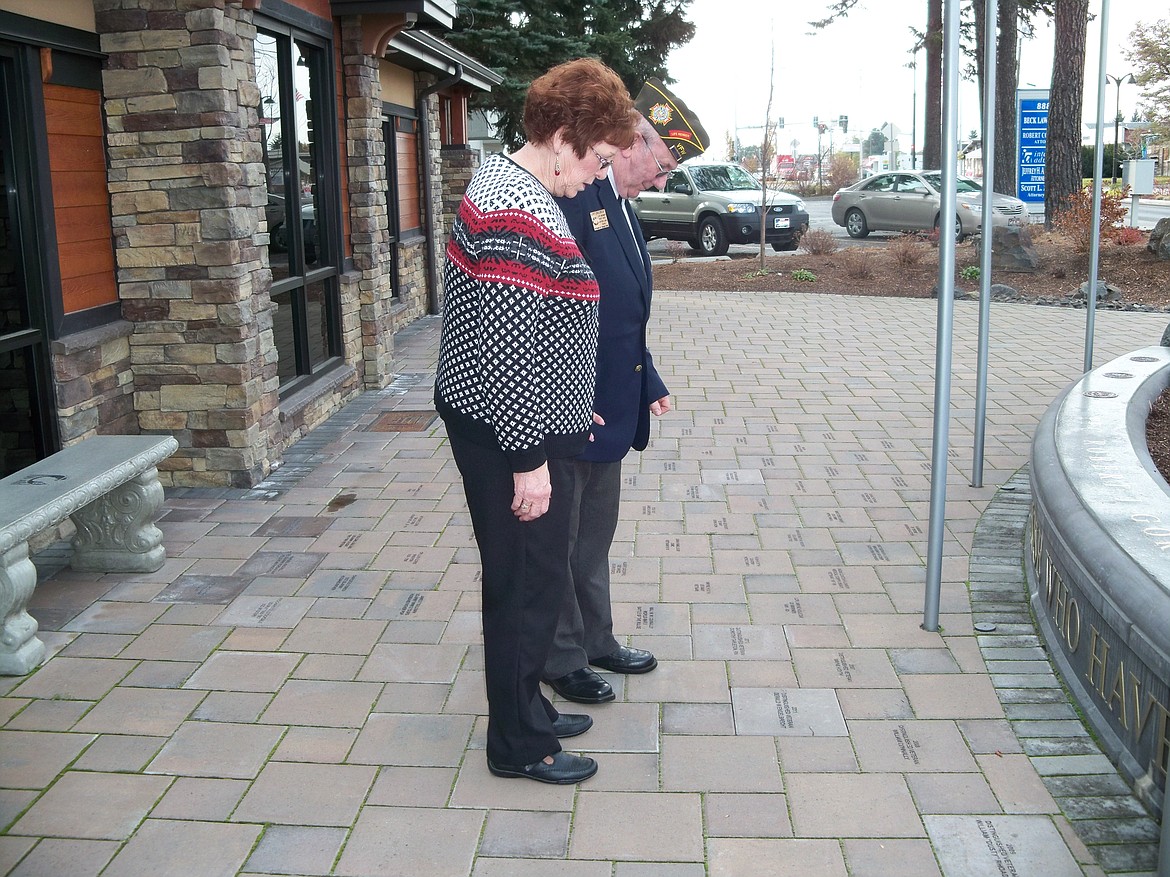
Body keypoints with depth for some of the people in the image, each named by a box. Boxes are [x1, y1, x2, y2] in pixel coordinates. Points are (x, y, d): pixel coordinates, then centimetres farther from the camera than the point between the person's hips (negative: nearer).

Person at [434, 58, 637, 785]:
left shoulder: (504, 180, 11)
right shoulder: (523, 218, -23)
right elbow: (510, 350, -26)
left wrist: (567, 414, 23)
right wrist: (530, 459, -20)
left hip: (508, 422, 10)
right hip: (514, 435, -10)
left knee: (526, 580, 20)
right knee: (531, 584, 3)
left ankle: (525, 709, 36)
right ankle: (519, 746, 20)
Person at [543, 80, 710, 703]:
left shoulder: (618, 204, 10)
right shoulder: (571, 197, -20)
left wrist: (648, 384, 15)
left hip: (609, 408, 10)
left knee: (595, 535, 22)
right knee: (559, 540, 9)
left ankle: (596, 640, 38)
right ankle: (562, 658, 24)